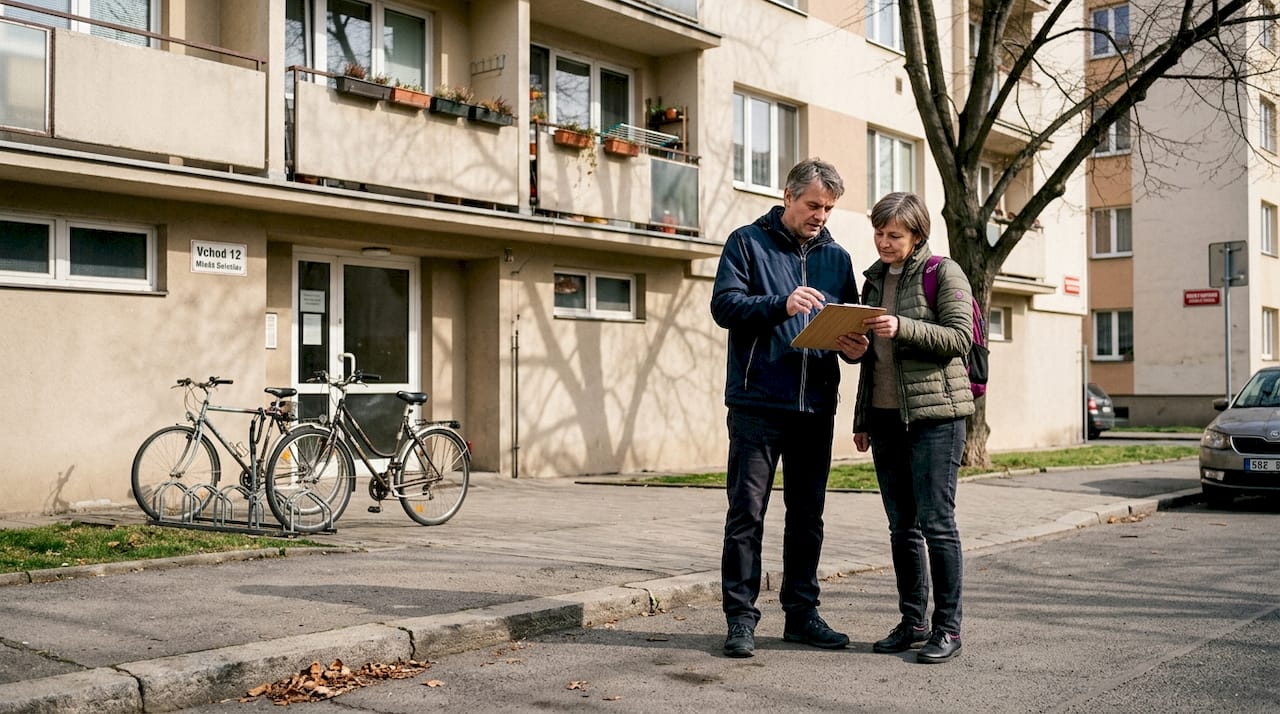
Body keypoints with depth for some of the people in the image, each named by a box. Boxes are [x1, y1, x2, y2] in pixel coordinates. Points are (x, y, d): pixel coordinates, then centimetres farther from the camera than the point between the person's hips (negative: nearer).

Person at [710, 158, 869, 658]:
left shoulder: (836, 257, 16)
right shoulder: (747, 242, 3)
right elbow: (724, 305, -9)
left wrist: (854, 348, -6)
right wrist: (782, 305, -23)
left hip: (815, 408, 5)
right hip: (757, 405, -4)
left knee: (808, 514, 11)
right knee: (747, 512, -2)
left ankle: (802, 613, 20)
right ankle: (741, 617, 5)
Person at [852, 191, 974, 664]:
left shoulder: (943, 273, -2)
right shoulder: (874, 279, 17)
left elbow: (959, 337, -10)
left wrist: (903, 327, -22)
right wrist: (861, 419, 18)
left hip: (934, 415, -6)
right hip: (885, 418, 7)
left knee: (937, 522, -6)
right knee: (902, 527, 9)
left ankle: (947, 627, 3)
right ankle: (912, 622, 17)